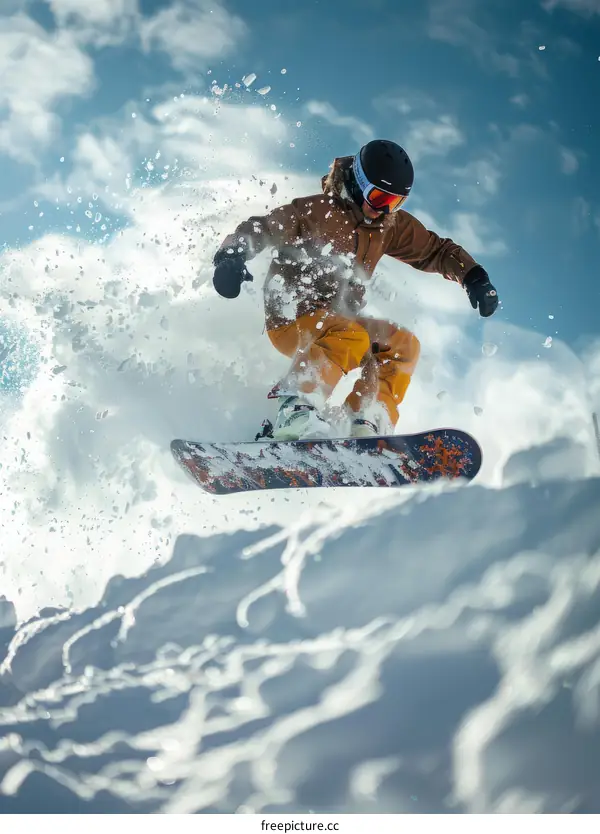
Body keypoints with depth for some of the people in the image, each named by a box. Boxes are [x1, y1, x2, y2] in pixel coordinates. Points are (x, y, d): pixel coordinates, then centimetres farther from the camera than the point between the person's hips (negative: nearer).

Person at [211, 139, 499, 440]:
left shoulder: (390, 225, 7)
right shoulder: (314, 211, -12)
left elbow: (436, 250, 15)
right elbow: (257, 230, -16)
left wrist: (473, 276, -2)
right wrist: (231, 257, -37)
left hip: (339, 322, 7)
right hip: (291, 321, -7)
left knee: (402, 343, -13)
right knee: (350, 337, -36)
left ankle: (369, 425, -21)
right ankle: (296, 412, -45)